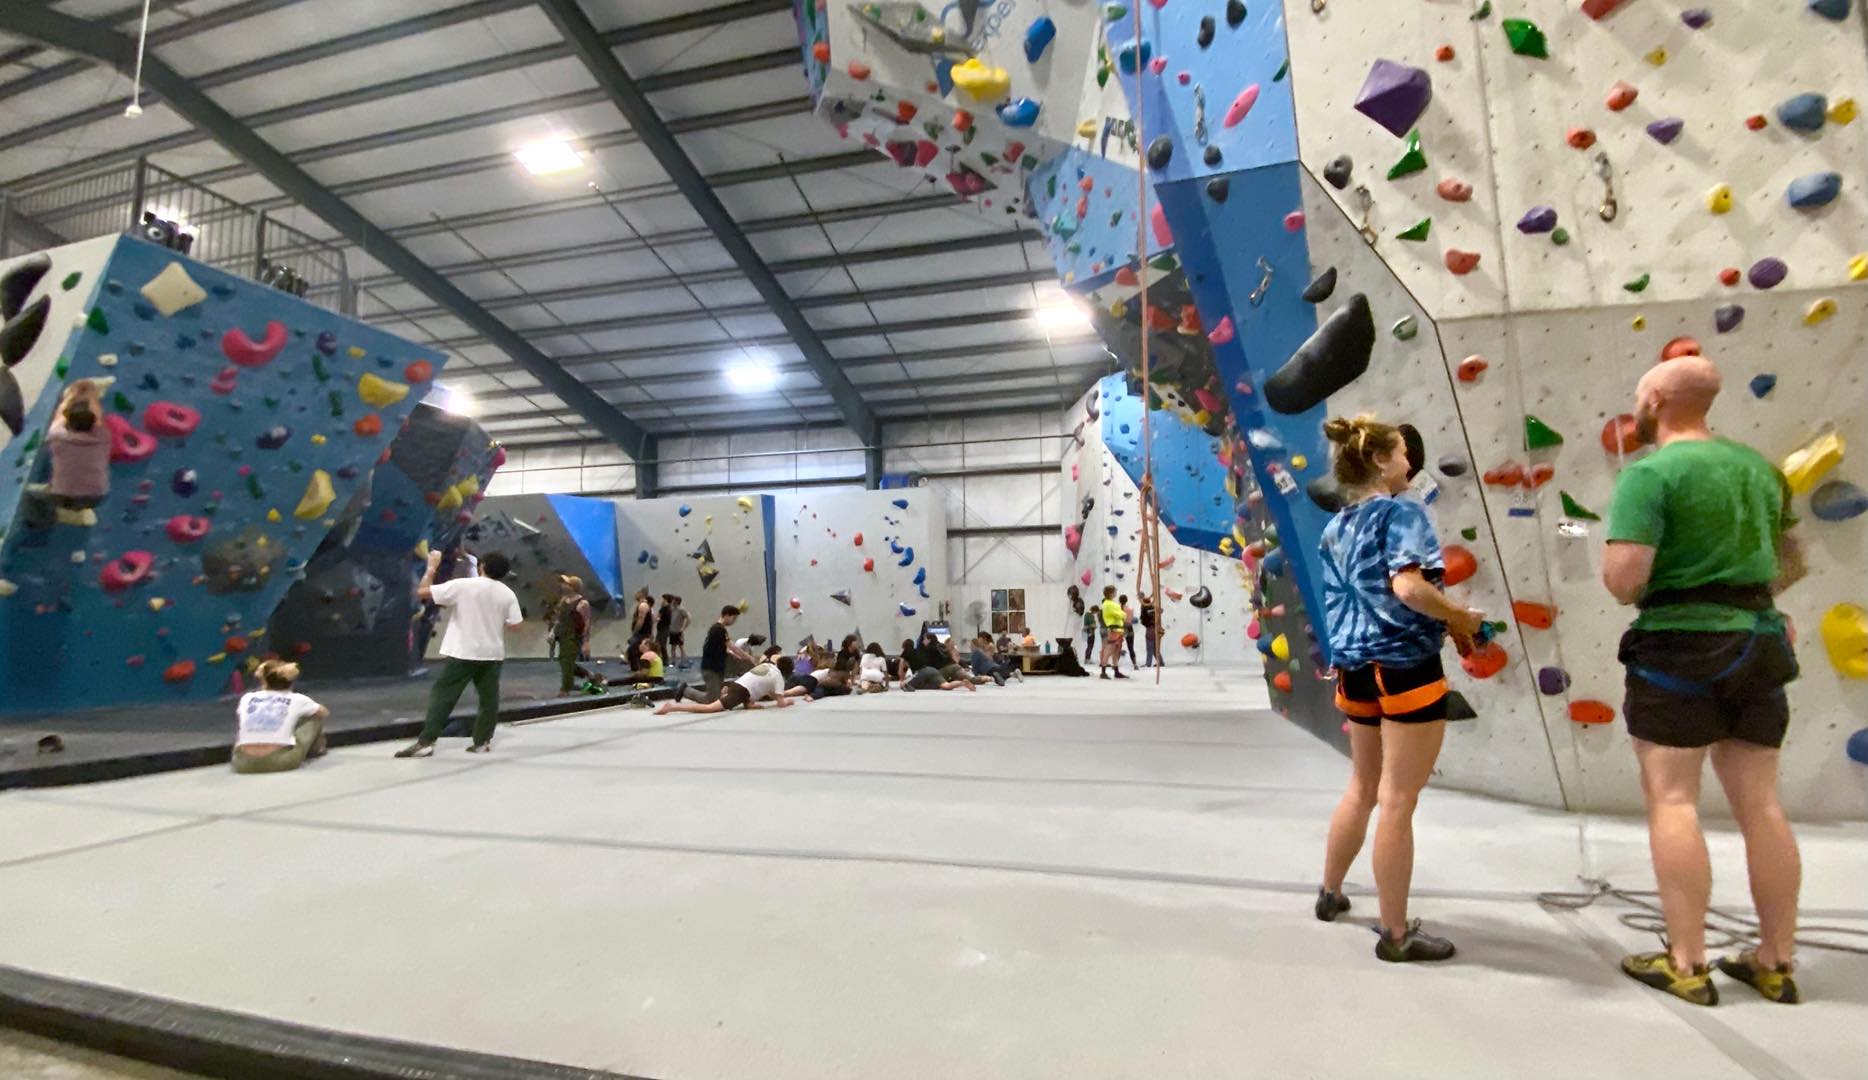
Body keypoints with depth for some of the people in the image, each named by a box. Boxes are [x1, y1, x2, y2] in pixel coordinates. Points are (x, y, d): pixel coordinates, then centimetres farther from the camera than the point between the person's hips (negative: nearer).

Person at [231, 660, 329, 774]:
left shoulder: (247, 698, 15)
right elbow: (324, 712, 32)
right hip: (281, 760, -4)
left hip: (244, 763, 4)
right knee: (315, 717, 22)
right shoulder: (297, 699, 10)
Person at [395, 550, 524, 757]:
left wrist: (432, 567, 6)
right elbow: (516, 624, -2)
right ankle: (482, 742, 16)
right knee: (489, 698, 12)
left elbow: (422, 591, -6)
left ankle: (426, 742, 1)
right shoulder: (507, 594, -1)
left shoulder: (462, 585, -10)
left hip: (462, 653, -3)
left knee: (442, 696, 4)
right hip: (492, 654, 3)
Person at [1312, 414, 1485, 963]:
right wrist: (1460, 617, -7)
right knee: (1397, 801, 1)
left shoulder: (1335, 528, 12)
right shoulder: (1402, 513, -11)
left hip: (1354, 667, 8)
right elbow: (1407, 588, -25)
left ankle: (1330, 892, 36)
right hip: (1406, 666, -8)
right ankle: (1397, 933, 14)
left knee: (1363, 788, 23)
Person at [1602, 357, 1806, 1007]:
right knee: (1760, 804, 12)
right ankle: (1776, 963, 22)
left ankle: (1687, 964, 6)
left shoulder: (1649, 473, -14)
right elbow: (1792, 562, 23)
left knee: (1672, 800, 0)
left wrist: (1630, 588, -1)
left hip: (1677, 646, -7)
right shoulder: (1758, 466, 12)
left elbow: (1623, 579, -22)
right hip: (1757, 642, 8)